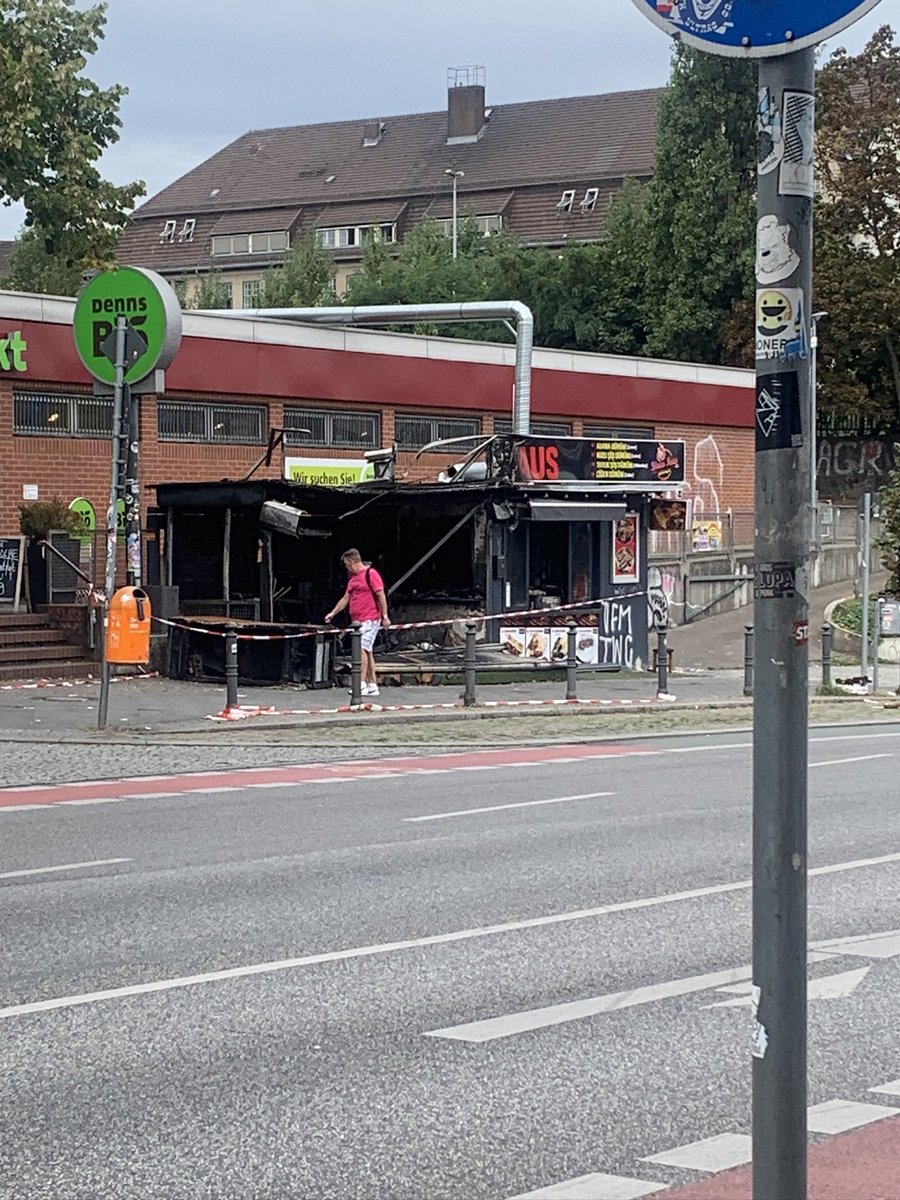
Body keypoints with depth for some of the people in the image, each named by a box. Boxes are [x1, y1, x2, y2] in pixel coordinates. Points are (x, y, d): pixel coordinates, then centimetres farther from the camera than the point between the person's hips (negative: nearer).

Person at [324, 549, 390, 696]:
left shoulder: (370, 574, -8)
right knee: (367, 651, 8)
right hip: (357, 621, 9)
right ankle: (372, 686, 10)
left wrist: (385, 616, -15)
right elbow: (345, 598, 25)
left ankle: (362, 684, -19)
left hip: (370, 619, -9)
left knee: (363, 648, -16)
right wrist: (333, 613, 20)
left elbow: (381, 595, -12)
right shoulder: (353, 579, 18)